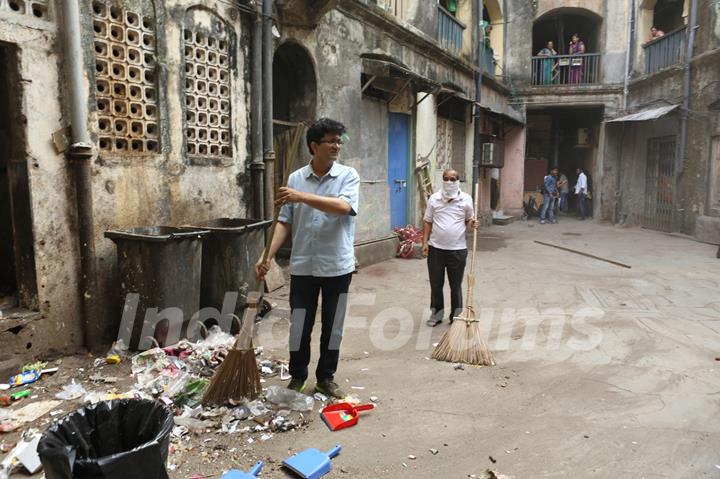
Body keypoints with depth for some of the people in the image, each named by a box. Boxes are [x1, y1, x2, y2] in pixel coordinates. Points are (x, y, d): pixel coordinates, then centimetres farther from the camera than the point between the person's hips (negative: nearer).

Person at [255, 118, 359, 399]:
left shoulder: (348, 175, -2)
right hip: (302, 265, 1)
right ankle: (297, 377, 28)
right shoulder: (295, 178, 4)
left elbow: (343, 207, -22)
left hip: (337, 265, -1)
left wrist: (303, 197, -28)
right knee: (299, 325, 8)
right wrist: (269, 256, -6)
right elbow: (285, 222, 4)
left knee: (333, 326, 10)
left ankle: (326, 378, 28)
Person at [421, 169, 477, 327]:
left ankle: (456, 315, 25)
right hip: (436, 248, 1)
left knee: (456, 285, 10)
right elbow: (427, 222, 5)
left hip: (457, 249, -1)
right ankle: (436, 312, 28)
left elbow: (469, 220, 9)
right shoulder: (434, 198, 0)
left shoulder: (466, 199, -1)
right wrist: (425, 242, -2)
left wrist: (472, 224, -15)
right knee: (436, 284, 11)